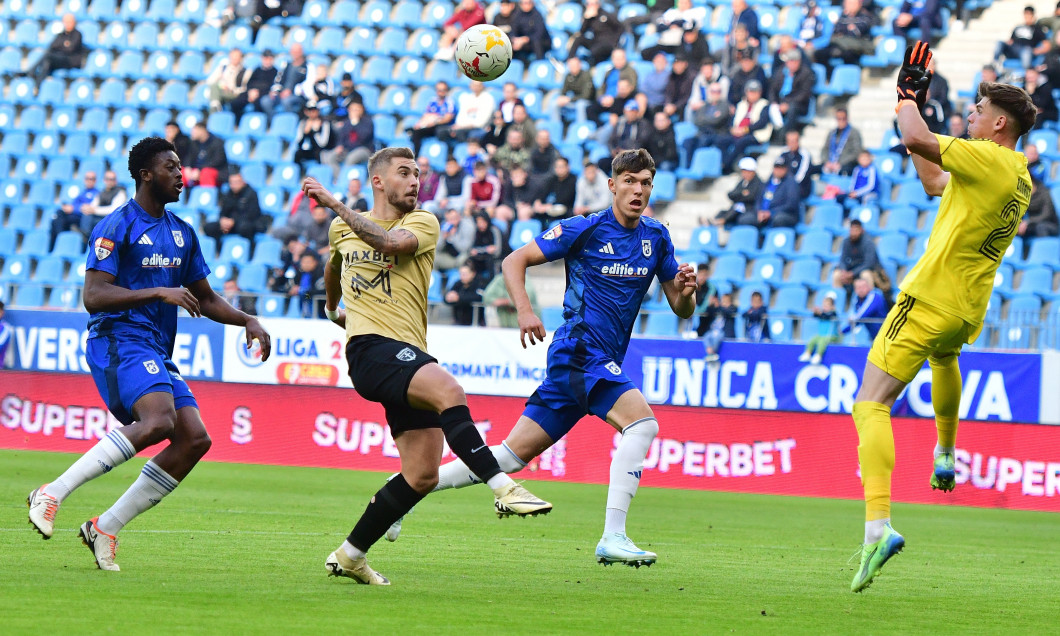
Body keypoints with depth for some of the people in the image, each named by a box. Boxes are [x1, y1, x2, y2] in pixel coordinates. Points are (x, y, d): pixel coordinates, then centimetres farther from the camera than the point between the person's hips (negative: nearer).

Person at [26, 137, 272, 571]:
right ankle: (53, 494, -27)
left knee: (195, 439, -8)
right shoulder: (117, 227, -5)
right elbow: (93, 296, -15)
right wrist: (159, 292, -21)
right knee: (159, 421, -31)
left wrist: (246, 321, 12)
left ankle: (105, 528, -2)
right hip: (119, 341, -8)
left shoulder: (183, 233, 20)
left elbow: (205, 300, 29)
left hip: (157, 354, 8)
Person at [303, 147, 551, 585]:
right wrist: (332, 307, 50)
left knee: (422, 475, -1)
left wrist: (335, 204, -17)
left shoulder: (423, 223, 5)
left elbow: (390, 242, -18)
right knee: (449, 390, -32)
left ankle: (349, 556, 13)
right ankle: (502, 488, -40)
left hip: (410, 356, 3)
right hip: (371, 347, -3)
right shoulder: (343, 228, 13)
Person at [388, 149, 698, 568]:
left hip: (604, 365, 7)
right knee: (642, 421, -27)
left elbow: (682, 309, 14)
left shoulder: (656, 238, 11)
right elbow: (514, 261, -3)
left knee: (513, 455, 7)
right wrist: (524, 310, -19)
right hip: (579, 350, -7)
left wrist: (686, 290, -9)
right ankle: (612, 538, -30)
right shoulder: (585, 229, -7)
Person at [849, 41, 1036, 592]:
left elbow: (916, 140, -24)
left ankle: (878, 523, -32)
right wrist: (913, 110, 25)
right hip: (970, 310, 9)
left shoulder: (987, 159, -15)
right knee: (944, 356, 45)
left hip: (930, 298, -9)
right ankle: (945, 455, 62)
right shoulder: (1019, 177, 13)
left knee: (871, 404, -14)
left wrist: (908, 95, -4)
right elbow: (936, 184, 26)